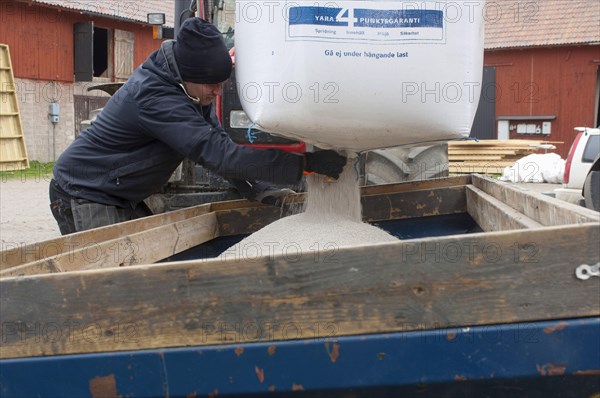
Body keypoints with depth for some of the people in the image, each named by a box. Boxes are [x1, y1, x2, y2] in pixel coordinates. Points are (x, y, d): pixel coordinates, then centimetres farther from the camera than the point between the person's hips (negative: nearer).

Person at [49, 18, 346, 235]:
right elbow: (219, 155, -38)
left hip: (124, 201, 9)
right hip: (82, 196, -9)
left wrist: (255, 190, -9)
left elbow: (217, 141, 4)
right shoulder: (155, 98, -32)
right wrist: (307, 163, -39)